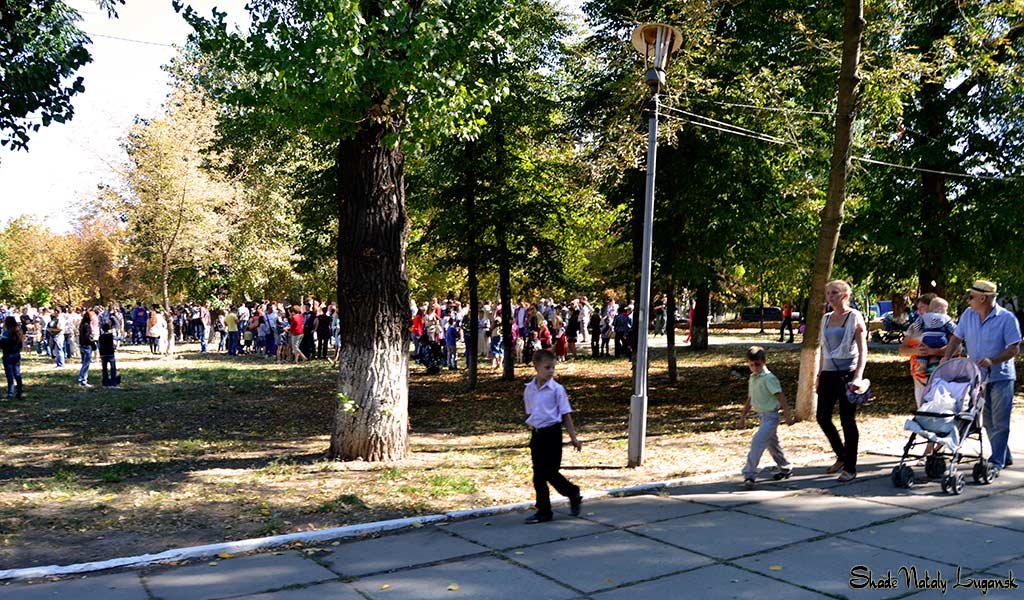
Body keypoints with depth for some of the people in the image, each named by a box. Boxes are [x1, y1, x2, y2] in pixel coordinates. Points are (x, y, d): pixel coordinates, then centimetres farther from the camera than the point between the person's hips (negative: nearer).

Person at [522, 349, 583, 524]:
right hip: (537, 435, 5)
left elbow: (566, 415, -4)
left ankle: (573, 493, 22)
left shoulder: (557, 389, -7)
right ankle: (543, 511, 17)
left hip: (552, 433, -5)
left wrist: (573, 437, -5)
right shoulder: (529, 389, 5)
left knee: (550, 472, -4)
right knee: (538, 475, 7)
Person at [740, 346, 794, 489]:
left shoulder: (769, 378, -16)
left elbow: (780, 397, -17)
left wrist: (787, 414, -20)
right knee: (772, 444, 21)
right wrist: (743, 416, 19)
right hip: (762, 416, 9)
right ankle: (785, 468, 40)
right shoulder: (752, 378, 9)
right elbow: (750, 399, 18)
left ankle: (749, 475, -19)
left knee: (757, 442, -18)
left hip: (770, 416, -9)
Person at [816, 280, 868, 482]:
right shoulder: (826, 318, 12)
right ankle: (842, 455, 26)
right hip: (828, 373, 6)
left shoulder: (854, 317, -4)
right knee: (822, 417, 5)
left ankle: (850, 468, 8)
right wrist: (819, 375, 15)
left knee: (847, 420, -2)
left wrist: (858, 376, -19)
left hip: (847, 373, -6)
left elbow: (863, 350, -9)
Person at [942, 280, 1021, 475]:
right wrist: (947, 357, -5)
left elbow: (1014, 349, -13)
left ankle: (996, 463, -1)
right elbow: (956, 338, 10)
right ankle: (1004, 457, 26)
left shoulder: (1007, 318, -12)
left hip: (1001, 377, -6)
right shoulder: (968, 314, 4)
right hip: (978, 377, 6)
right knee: (988, 421, 12)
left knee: (999, 422, -5)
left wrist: (993, 361, -26)